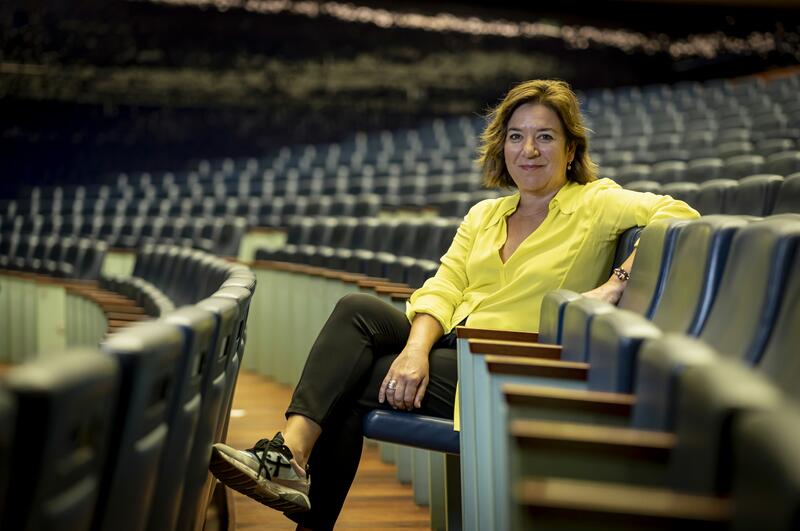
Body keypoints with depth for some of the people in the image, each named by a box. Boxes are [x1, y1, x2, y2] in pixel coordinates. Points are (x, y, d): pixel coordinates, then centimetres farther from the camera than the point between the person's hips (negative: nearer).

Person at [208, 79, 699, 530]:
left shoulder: (595, 204, 0)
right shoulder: (484, 215, 18)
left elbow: (677, 213, -15)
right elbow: (442, 290, 6)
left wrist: (615, 285, -26)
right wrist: (416, 348, -14)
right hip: (450, 348, 6)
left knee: (349, 384, -17)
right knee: (358, 310, -20)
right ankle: (291, 452, -29)